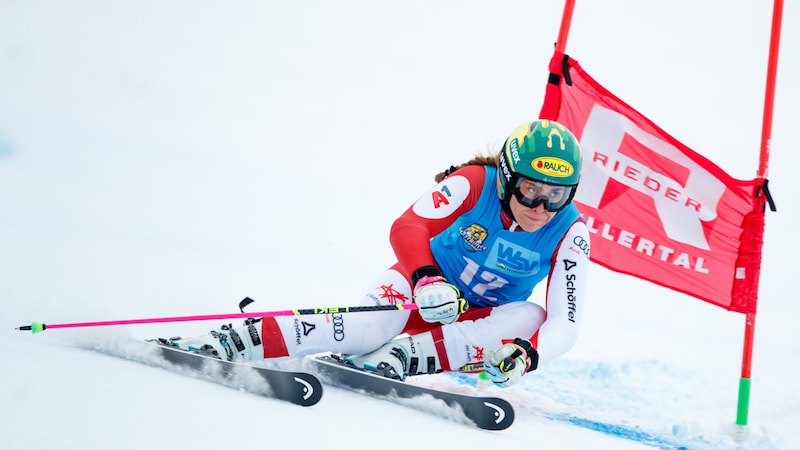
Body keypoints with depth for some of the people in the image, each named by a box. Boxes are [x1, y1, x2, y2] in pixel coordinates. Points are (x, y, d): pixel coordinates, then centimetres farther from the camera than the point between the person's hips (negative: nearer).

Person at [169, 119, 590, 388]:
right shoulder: (473, 184, -20)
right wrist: (425, 279, -49)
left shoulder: (570, 234, -17)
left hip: (479, 321, 3)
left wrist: (526, 354, -43)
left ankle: (404, 355, -37)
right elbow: (407, 227, -29)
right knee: (372, 326, -35)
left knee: (530, 317, -30)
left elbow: (564, 323, -22)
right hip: (427, 289, -3)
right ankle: (231, 341, -36)